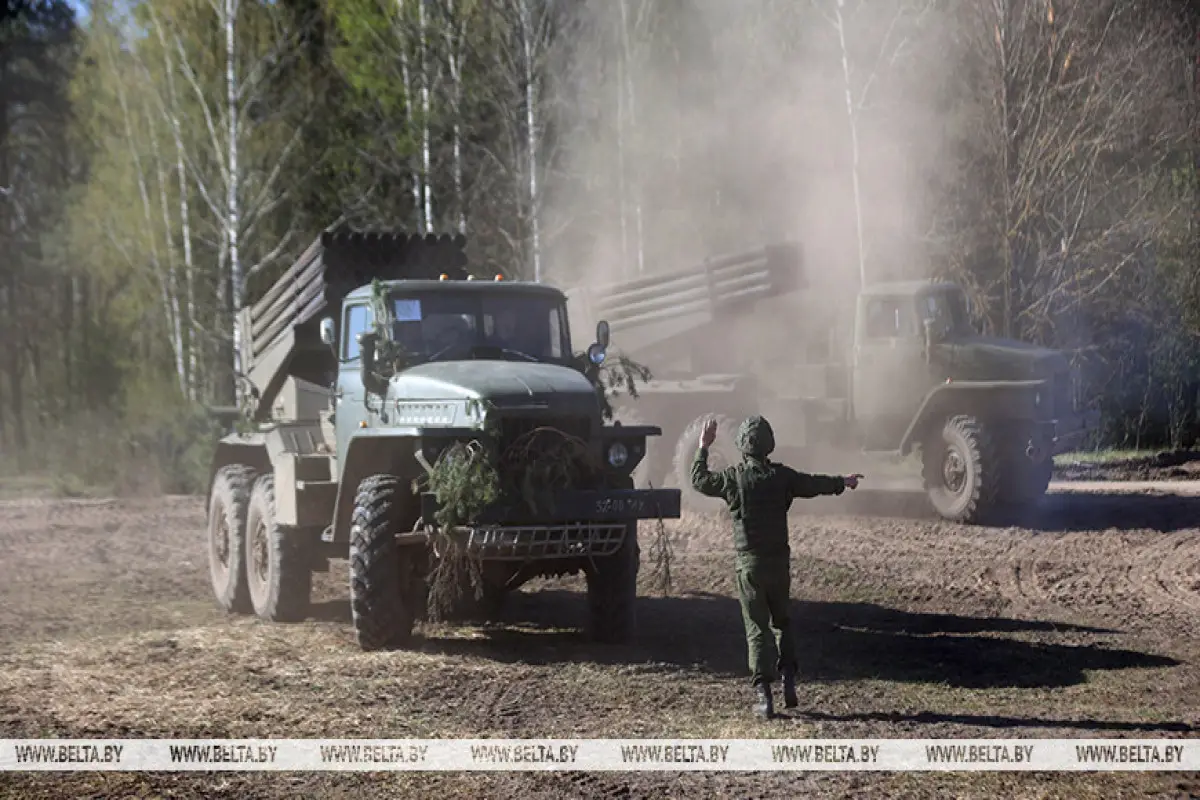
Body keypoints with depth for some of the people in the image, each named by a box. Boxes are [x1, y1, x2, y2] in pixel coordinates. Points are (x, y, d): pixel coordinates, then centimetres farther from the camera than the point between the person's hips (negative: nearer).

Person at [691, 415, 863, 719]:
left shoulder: (734, 478, -9)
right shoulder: (782, 476, -3)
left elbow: (699, 480, 6)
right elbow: (814, 484, 14)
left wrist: (703, 448, 19)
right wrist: (843, 482, 33)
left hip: (749, 564, -2)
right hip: (779, 561, 2)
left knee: (757, 627, 1)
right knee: (781, 621, 20)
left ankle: (763, 694, -7)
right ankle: (789, 683, 13)